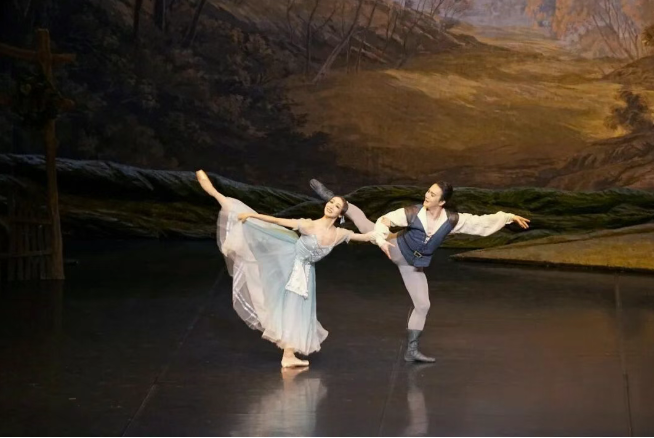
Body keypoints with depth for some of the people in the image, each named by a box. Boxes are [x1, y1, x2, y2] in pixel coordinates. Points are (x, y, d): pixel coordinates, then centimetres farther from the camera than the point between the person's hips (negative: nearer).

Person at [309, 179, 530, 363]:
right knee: (362, 222, -15)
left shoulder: (453, 220, -16)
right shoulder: (413, 212, -22)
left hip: (414, 264, 2)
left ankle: (411, 350, 13)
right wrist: (381, 240, -37)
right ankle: (331, 197, 7)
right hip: (396, 249, -2)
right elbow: (384, 220, -20)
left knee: (422, 305, 2)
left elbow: (484, 221, -13)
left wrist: (509, 217, -20)